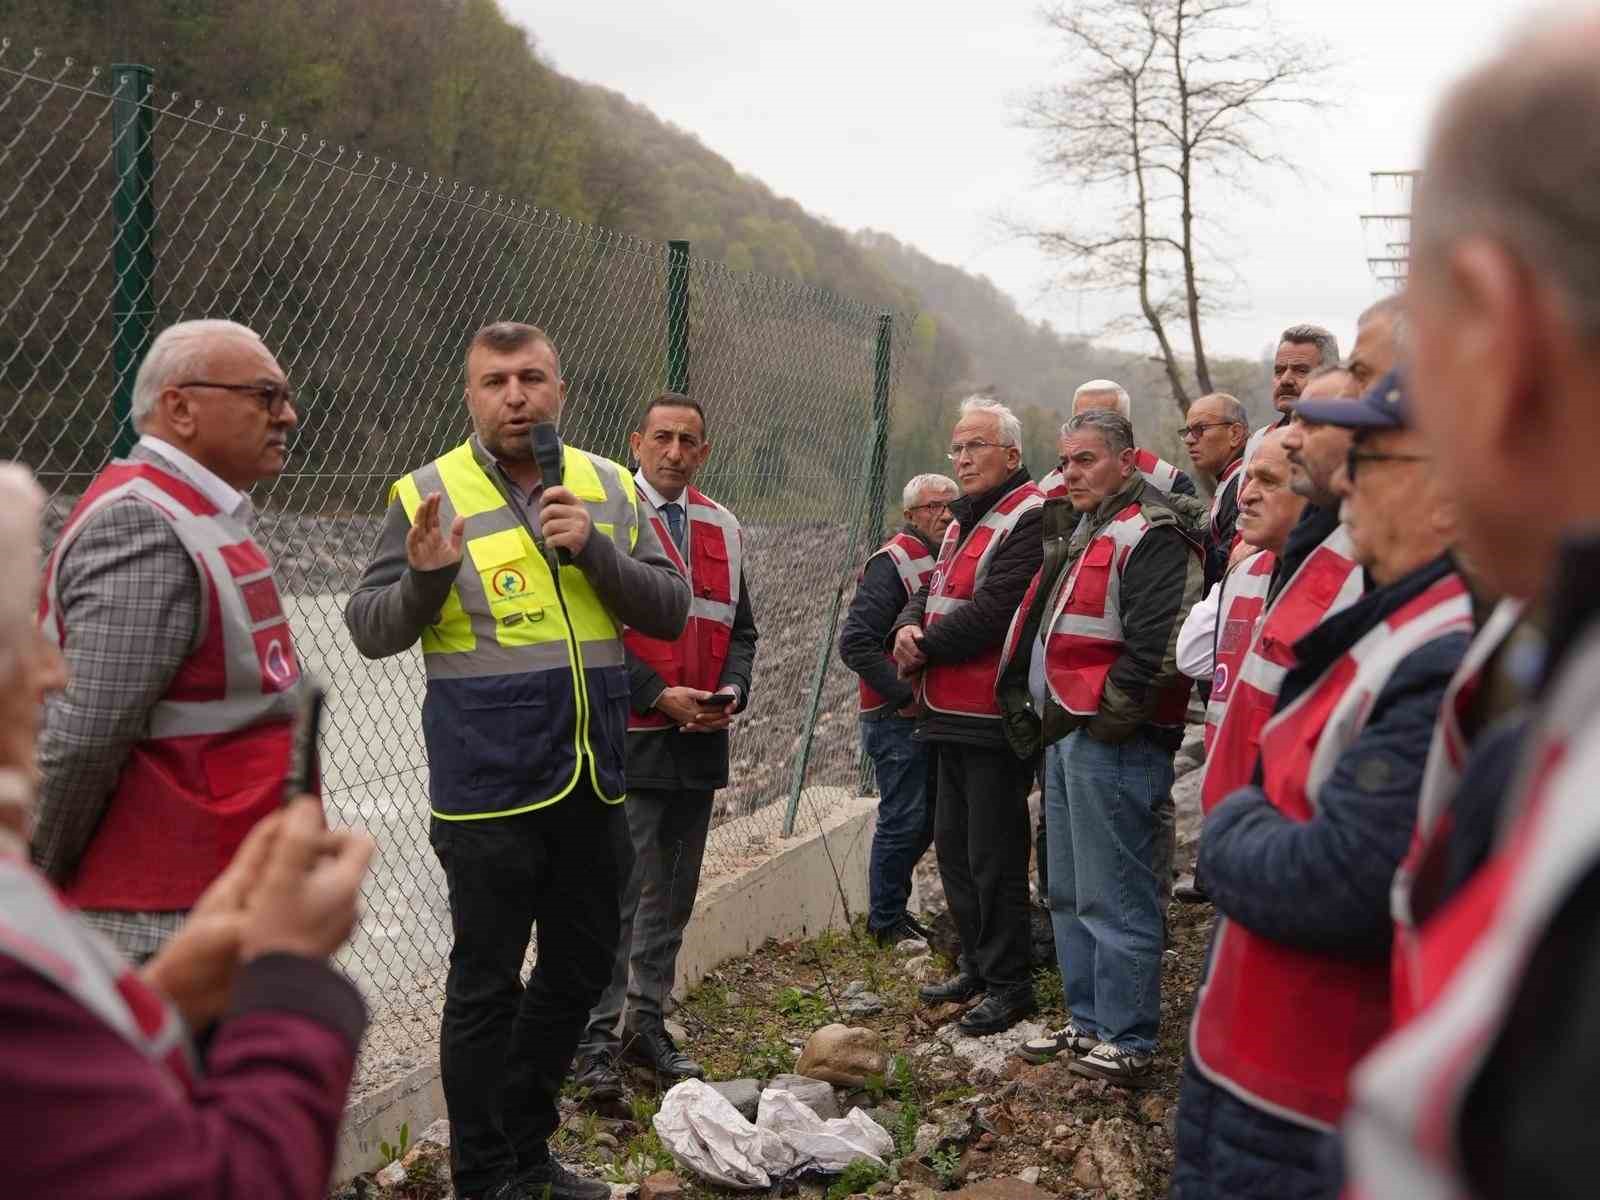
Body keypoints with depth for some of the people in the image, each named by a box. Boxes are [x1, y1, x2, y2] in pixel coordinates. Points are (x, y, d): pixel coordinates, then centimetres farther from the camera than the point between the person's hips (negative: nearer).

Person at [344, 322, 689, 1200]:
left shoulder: (610, 488, 5)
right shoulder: (428, 494, -5)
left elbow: (670, 609, 1)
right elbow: (369, 633, -3)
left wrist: (595, 549, -14)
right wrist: (424, 577, -23)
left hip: (592, 777, 5)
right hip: (486, 788, -5)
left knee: (582, 965, 16)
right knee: (486, 982, 6)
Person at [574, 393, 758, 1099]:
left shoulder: (722, 528, 14)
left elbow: (739, 626, 18)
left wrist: (732, 690, -1)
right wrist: (659, 696, -16)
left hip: (701, 742, 6)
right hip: (630, 740, -6)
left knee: (672, 895, 13)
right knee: (617, 893, -5)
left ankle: (647, 1024, 24)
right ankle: (595, 1038, 4)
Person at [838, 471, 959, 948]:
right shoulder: (893, 562, -13)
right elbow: (856, 641, -19)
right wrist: (902, 695, -18)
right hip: (897, 721, -8)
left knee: (927, 818, 14)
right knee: (904, 819, -3)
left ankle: (890, 906, 28)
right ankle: (886, 921, 11)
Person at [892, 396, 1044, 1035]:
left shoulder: (1029, 519, -14)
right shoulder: (964, 522, 19)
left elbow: (991, 610, -22)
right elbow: (928, 593, 18)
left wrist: (925, 647, -10)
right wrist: (909, 629, -5)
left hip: (995, 718, -10)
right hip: (953, 717, 10)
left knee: (993, 856, -4)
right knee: (953, 845, 17)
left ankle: (1008, 984, 8)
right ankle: (977, 964, 29)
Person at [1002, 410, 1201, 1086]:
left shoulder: (1150, 536, -13)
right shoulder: (1086, 532, 20)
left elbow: (1156, 648, -22)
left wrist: (1106, 719, -16)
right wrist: (1044, 716, 20)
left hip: (1111, 743, -11)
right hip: (1067, 734, 11)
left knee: (1113, 897, -5)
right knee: (1071, 894, 17)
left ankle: (1128, 1041, 4)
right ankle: (1088, 1023, 27)